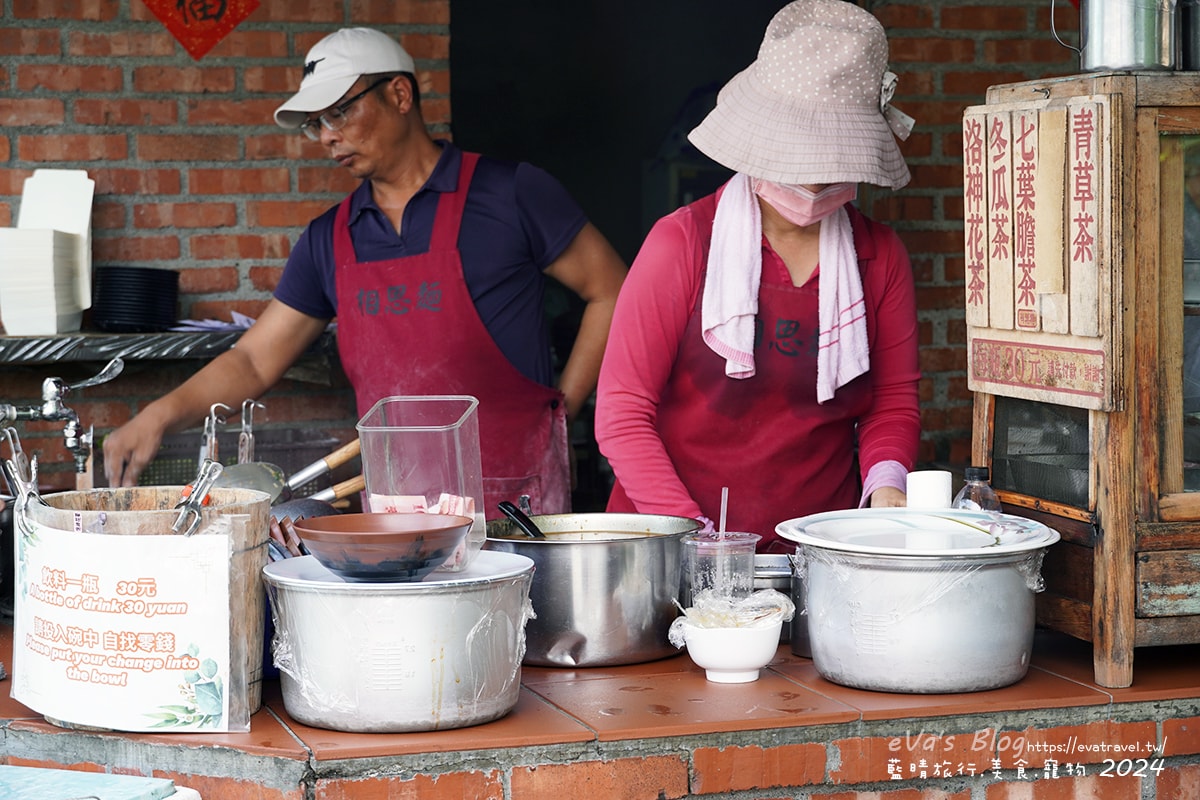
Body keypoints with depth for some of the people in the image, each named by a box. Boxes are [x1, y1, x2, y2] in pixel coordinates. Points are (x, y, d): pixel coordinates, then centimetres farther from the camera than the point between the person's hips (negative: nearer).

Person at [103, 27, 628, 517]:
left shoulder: (508, 195, -4)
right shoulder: (330, 239, 11)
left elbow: (612, 294, 1)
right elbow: (254, 361, 11)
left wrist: (562, 408, -5)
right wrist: (161, 415, -5)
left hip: (515, 496, -4)